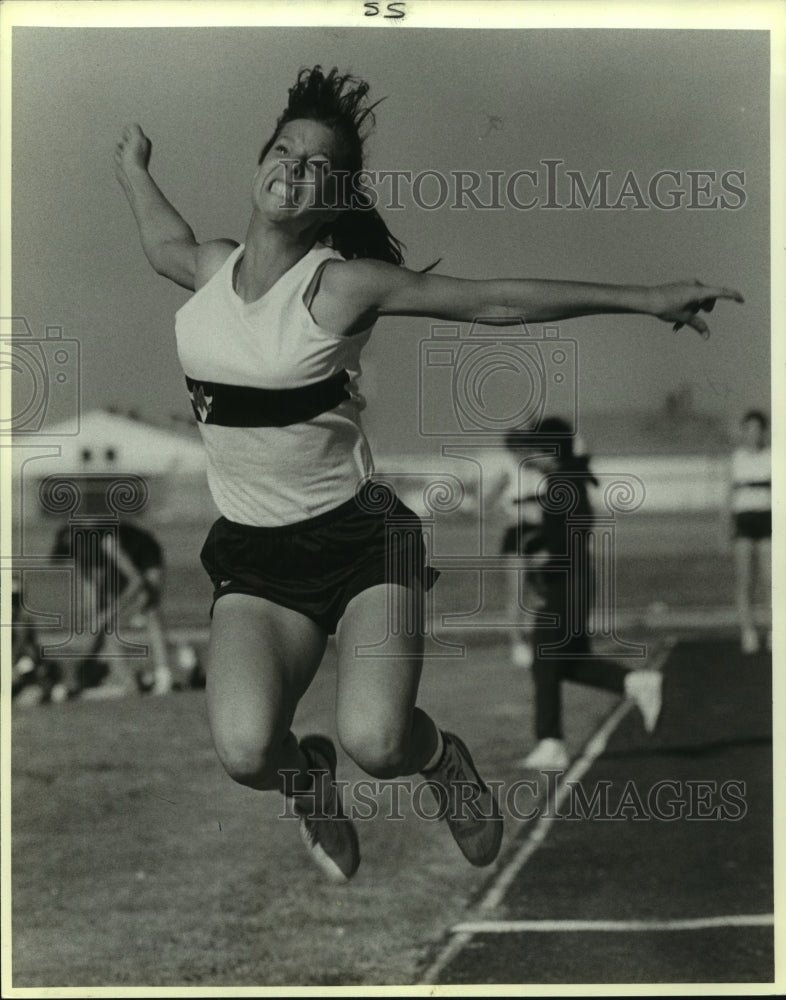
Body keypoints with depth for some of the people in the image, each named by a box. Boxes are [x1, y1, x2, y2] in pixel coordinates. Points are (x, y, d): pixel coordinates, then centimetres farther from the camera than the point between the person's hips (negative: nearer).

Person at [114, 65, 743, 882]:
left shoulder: (343, 284, -9)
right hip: (252, 550, 3)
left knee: (375, 743, -23)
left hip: (356, 535, -3)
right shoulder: (209, 270, 4)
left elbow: (499, 301, -10)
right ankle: (308, 778, 17)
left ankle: (439, 757, 17)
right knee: (246, 751, -22)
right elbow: (166, 244, 32)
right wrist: (134, 170, 47)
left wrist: (642, 299, -13)